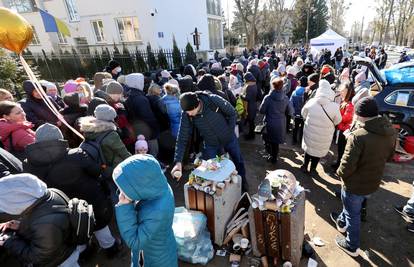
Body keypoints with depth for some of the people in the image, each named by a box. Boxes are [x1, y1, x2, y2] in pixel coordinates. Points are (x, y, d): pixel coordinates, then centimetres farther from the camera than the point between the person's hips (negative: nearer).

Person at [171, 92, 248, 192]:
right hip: (211, 144, 1)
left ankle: (243, 182, 49)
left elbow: (232, 113, -13)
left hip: (229, 138, 0)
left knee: (239, 162, 19)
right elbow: (182, 138, -20)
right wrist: (178, 162, -27)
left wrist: (231, 131, -13)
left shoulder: (214, 100, -30)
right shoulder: (186, 114, -24)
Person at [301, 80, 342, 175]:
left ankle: (304, 166, 35)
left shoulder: (311, 102, -16)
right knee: (318, 151, 19)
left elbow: (303, 114, 0)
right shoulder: (334, 107, -21)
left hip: (310, 132, 2)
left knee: (309, 147, 23)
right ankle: (312, 169, 34)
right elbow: (337, 121, -6)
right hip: (324, 136, -1)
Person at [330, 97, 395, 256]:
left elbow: (347, 165, -28)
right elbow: (389, 156, 9)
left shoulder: (358, 136, -33)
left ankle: (352, 246, 36)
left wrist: (340, 173, -8)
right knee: (352, 207, 31)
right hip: (374, 182, 7)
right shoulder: (391, 131, -7)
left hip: (355, 184, -7)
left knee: (353, 214, 16)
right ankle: (342, 222, 56)